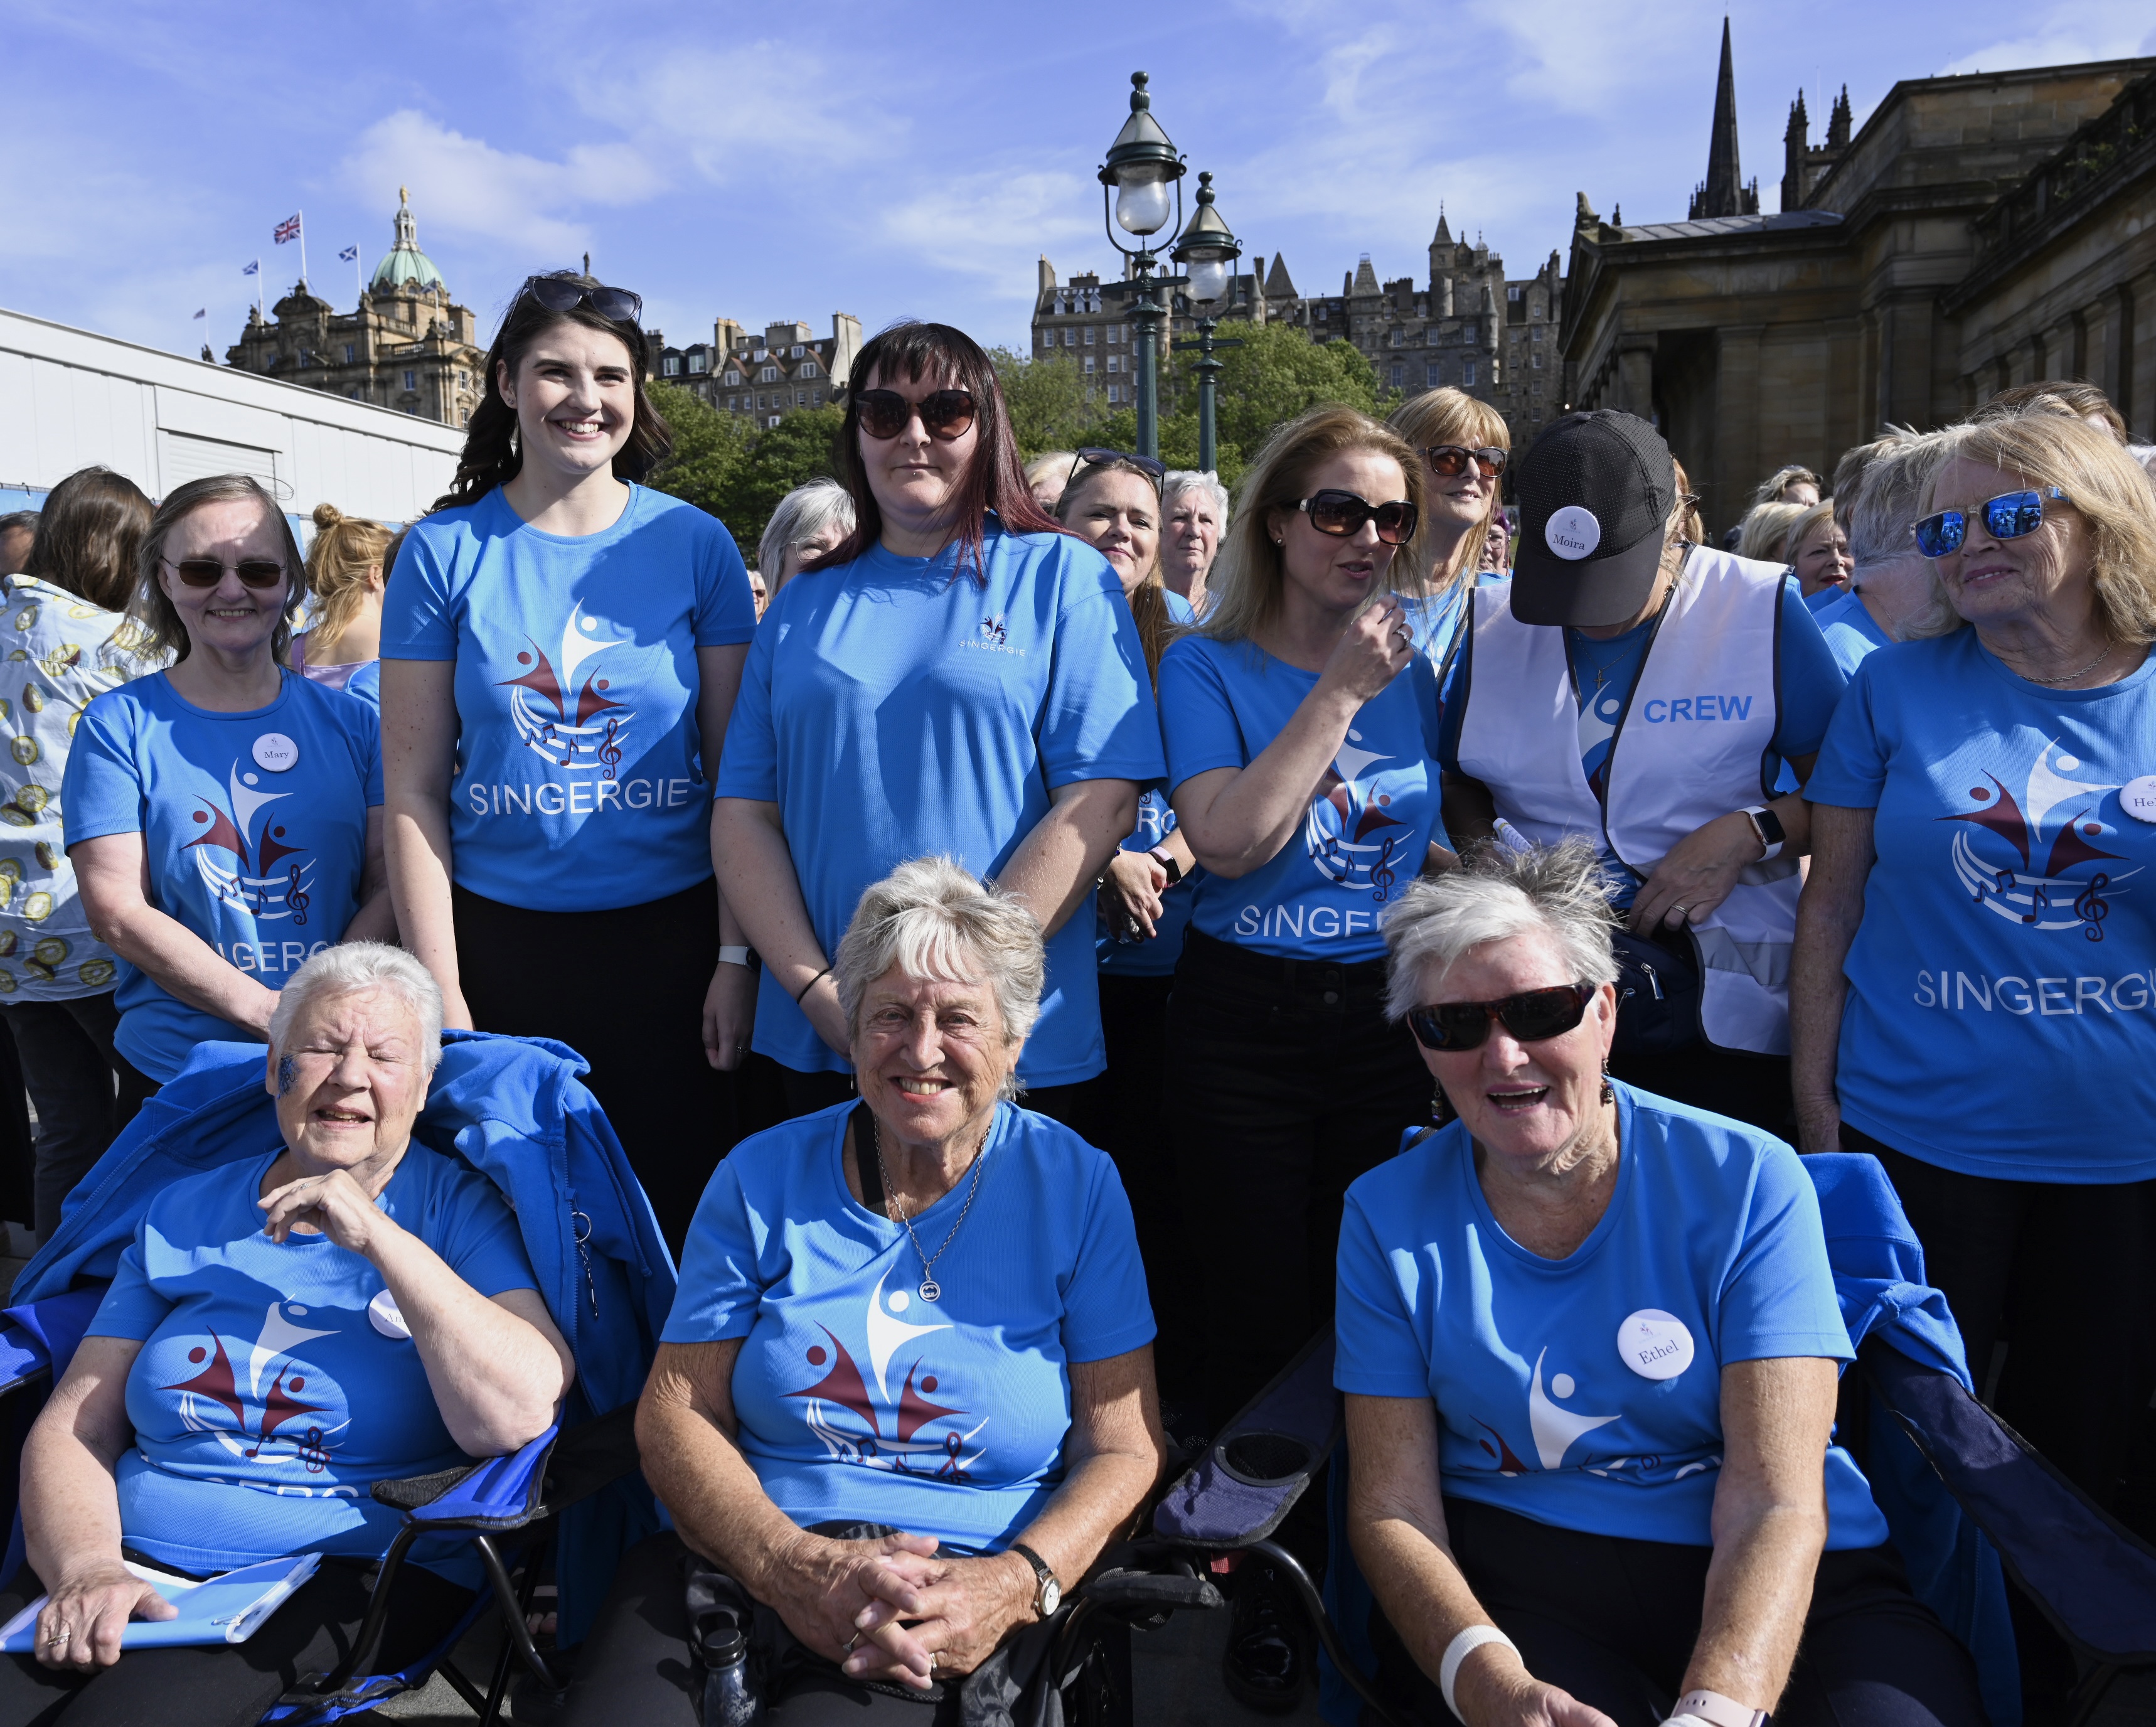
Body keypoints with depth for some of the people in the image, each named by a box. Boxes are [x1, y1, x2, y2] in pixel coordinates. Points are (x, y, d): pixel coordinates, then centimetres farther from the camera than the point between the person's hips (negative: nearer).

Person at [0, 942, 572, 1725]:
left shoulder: (460, 1210, -1)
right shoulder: (184, 1216, 12)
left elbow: (521, 1417, -16)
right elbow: (70, 1430, 10)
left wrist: (380, 1240, -16)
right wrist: (85, 1568, -10)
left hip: (352, 1575, -3)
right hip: (132, 1564, 4)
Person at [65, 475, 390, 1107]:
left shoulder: (350, 721, 6)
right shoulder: (119, 724, 0)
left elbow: (391, 882, -1)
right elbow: (117, 910, -8)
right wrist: (268, 1013, -18)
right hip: (173, 1068, -1)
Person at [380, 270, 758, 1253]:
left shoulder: (694, 544, 1)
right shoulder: (444, 553, 1)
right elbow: (414, 791, 0)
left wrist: (737, 957, -5)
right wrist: (441, 997, -5)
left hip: (671, 938, 0)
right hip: (498, 940, 0)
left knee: (673, 1213, 9)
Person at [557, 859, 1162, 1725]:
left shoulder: (1077, 1187, 2)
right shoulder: (762, 1176, 6)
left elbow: (1123, 1449, 1)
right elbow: (673, 1413, 3)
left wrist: (1015, 1584, -18)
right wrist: (792, 1565, -14)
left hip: (960, 1597, -2)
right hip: (739, 1560, 3)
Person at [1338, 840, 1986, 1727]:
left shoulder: (1748, 1184, -6)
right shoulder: (1389, 1217, -1)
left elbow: (1773, 1506, -13)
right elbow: (1392, 1509, -3)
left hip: (1769, 1582, 1)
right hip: (1513, 1583, 0)